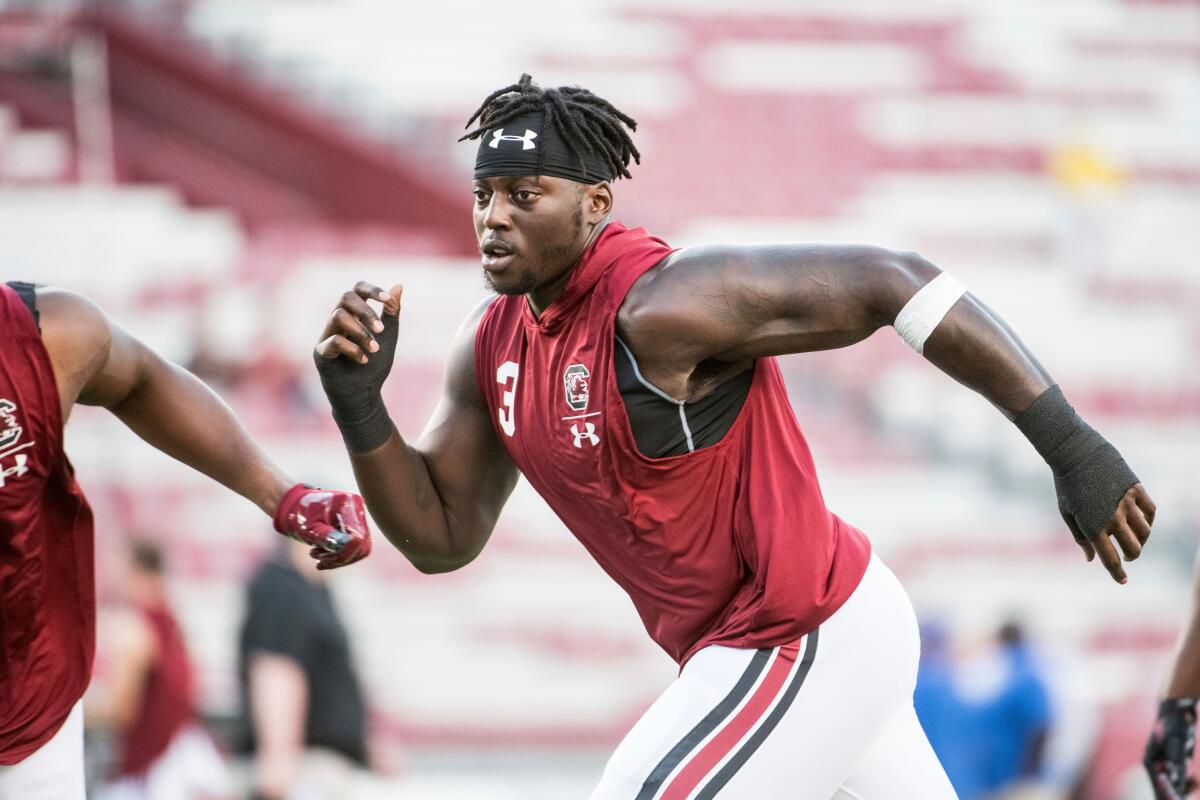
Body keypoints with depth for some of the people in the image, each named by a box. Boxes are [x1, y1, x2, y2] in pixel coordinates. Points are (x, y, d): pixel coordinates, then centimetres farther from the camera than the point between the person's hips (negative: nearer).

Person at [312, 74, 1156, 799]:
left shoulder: (663, 304, -24)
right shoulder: (494, 345, 3)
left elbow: (894, 282, -27)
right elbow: (442, 535, 9)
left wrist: (1070, 444, -31)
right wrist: (356, 401, -9)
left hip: (812, 650, -9)